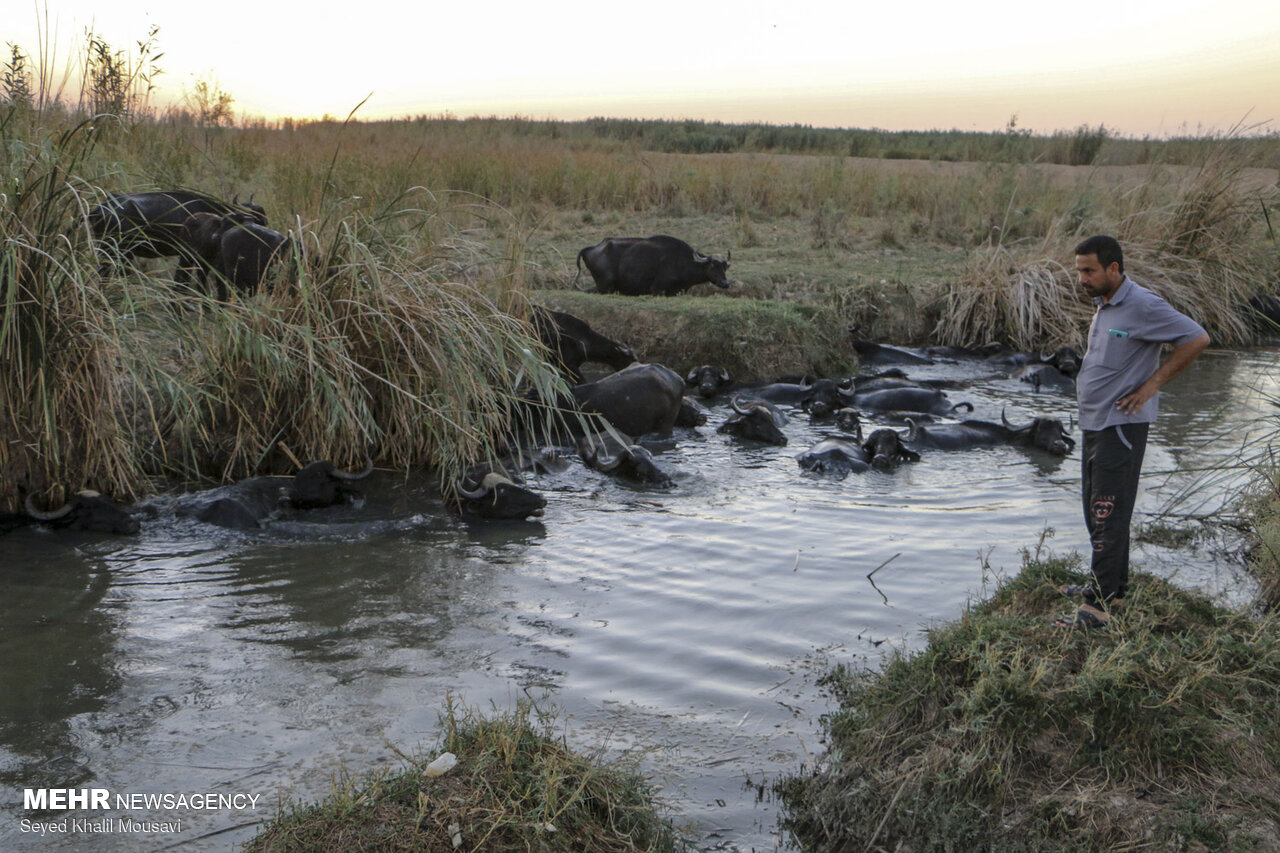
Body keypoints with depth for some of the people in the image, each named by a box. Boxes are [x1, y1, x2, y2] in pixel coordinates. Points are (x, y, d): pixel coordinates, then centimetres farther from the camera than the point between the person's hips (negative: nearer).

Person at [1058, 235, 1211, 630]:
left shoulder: (1143, 306, -16)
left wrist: (1151, 385, -14)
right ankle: (1112, 586, 28)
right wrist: (1085, 383, 11)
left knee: (1108, 515, -8)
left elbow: (1196, 339, -15)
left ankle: (1098, 606, -6)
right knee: (1095, 509, 16)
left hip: (1121, 424, -9)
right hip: (1094, 421, 10)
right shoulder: (1103, 305, 13)